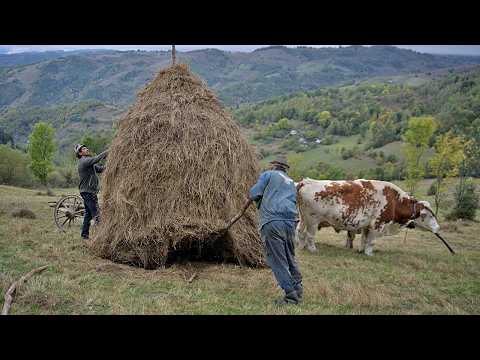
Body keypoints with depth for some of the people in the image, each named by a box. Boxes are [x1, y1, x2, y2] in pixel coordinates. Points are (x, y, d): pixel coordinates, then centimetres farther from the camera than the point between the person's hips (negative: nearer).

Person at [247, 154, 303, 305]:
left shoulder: (268, 174, 9)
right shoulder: (291, 182, 28)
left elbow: (254, 193, -1)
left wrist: (252, 198, 22)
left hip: (272, 222, -6)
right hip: (291, 222, 6)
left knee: (278, 261, -3)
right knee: (290, 258, 20)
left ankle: (291, 295, -4)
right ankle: (298, 290, 23)